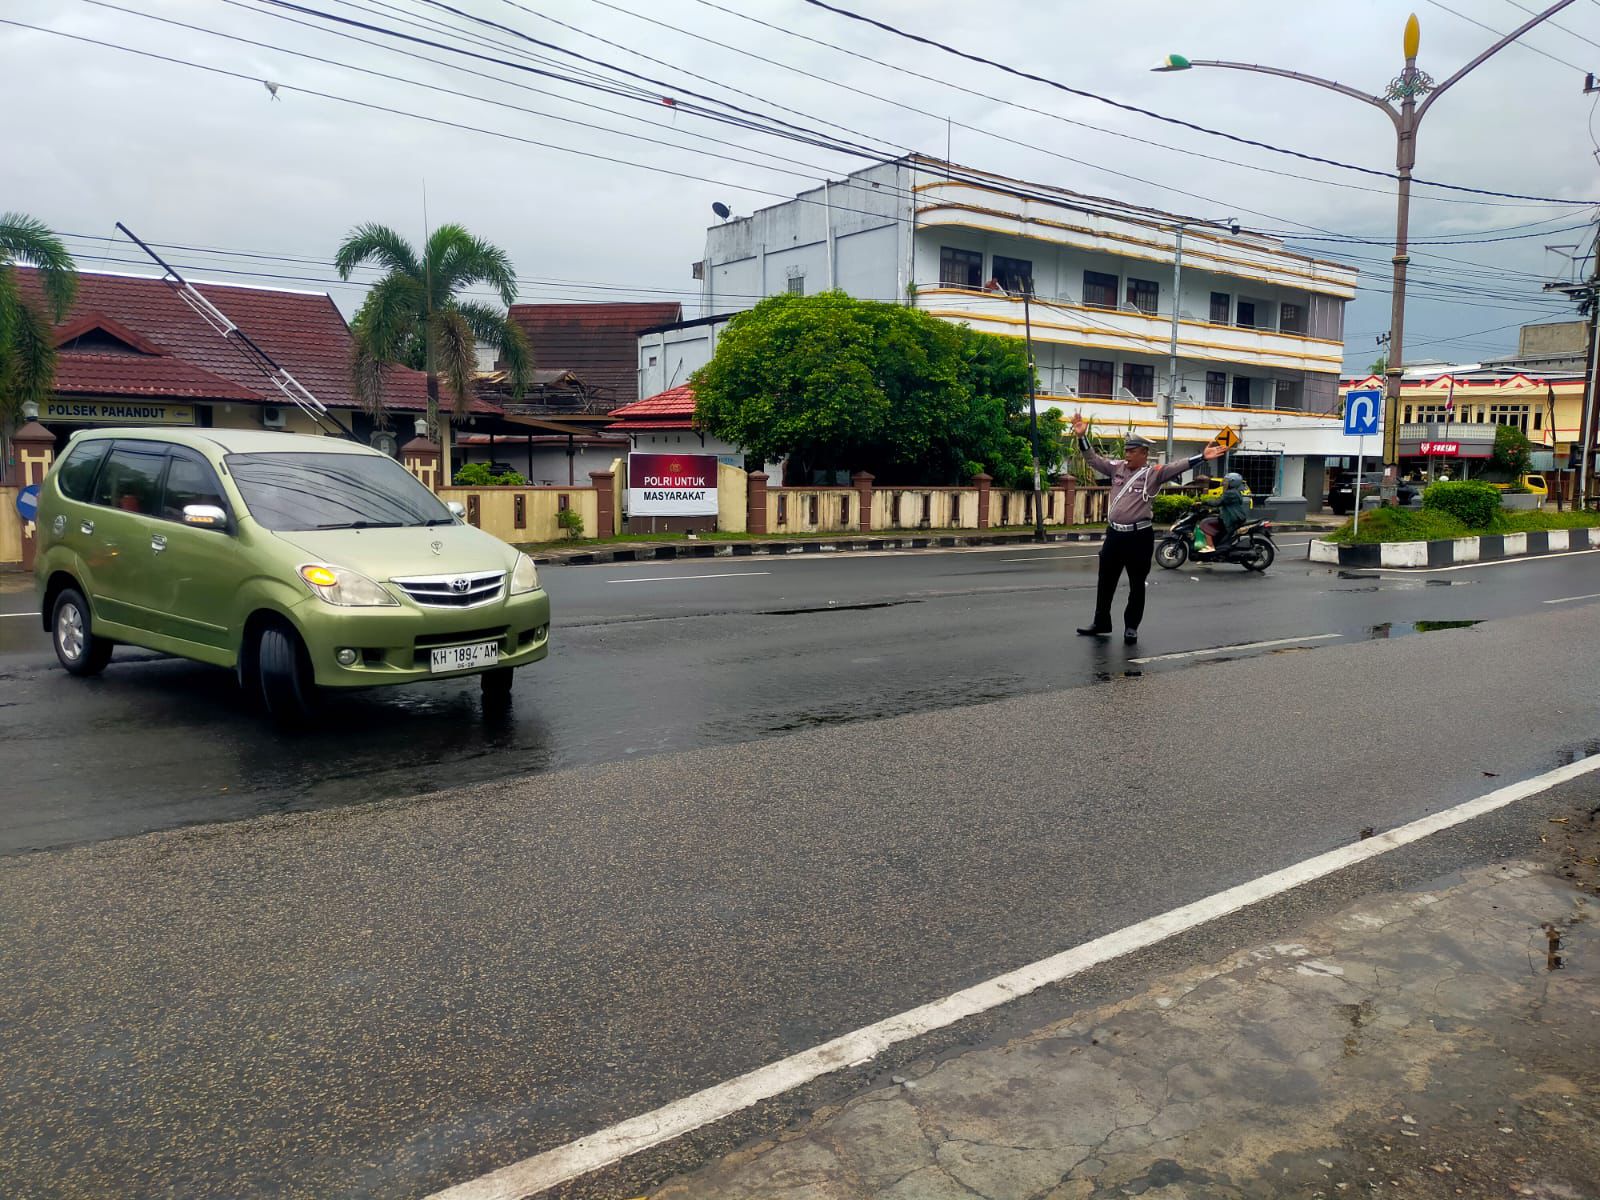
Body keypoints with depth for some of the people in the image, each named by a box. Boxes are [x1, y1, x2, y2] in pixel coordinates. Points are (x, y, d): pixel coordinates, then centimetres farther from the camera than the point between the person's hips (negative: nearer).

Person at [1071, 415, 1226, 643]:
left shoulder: (1154, 473, -4)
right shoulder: (1116, 468, 7)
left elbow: (1179, 467, -14)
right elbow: (1092, 458, 9)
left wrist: (1202, 457, -26)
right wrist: (1082, 437, -1)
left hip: (1139, 536, -4)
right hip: (1114, 533, 4)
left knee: (1136, 584, 6)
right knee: (1106, 581, 13)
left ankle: (1131, 627, 17)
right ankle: (1101, 623, 26)